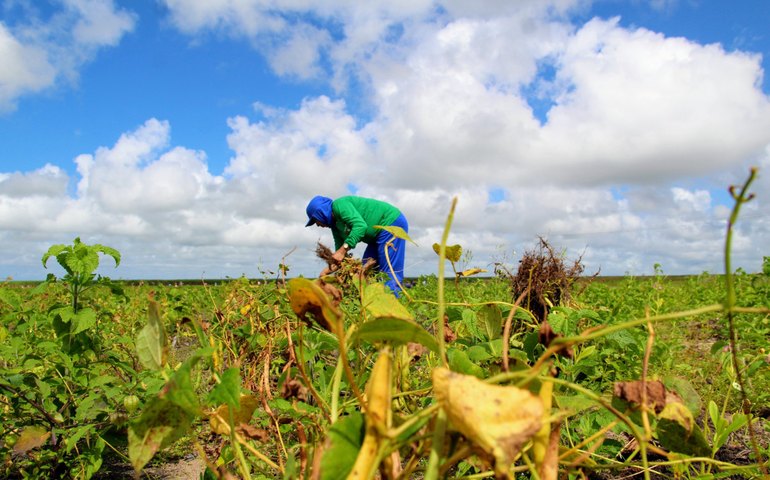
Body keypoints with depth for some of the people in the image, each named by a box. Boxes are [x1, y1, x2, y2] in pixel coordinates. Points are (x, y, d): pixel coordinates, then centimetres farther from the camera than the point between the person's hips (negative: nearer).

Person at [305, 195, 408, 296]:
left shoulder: (339, 205, -14)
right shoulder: (335, 225, 14)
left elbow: (360, 226, -29)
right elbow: (339, 258, 13)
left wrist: (343, 250, -30)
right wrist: (328, 270, 1)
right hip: (378, 235, 11)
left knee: (389, 273, -17)